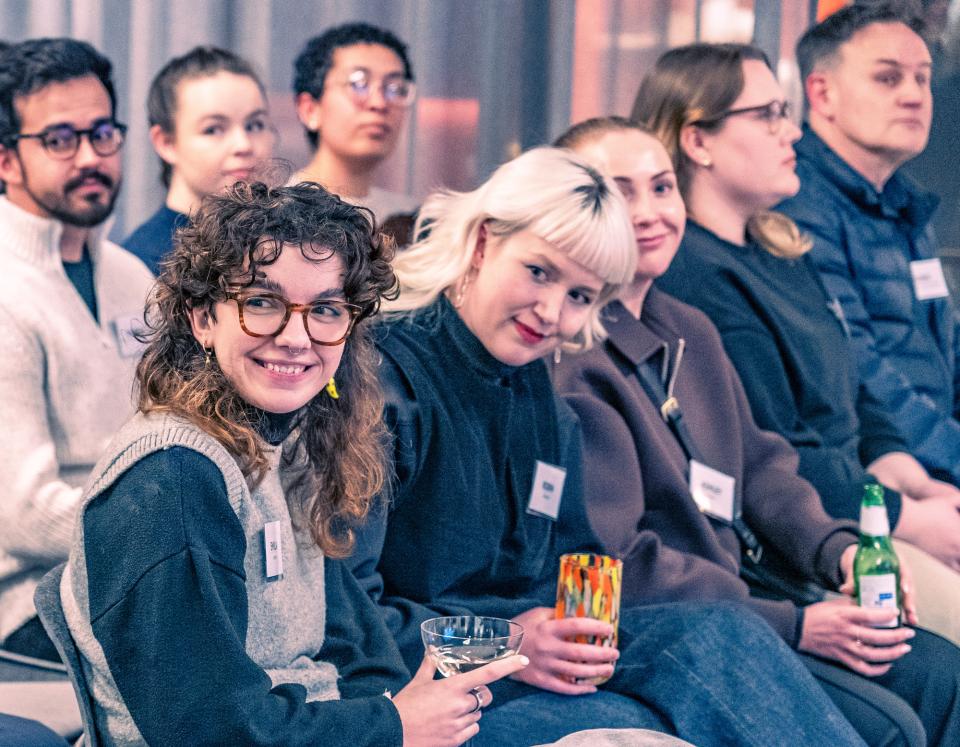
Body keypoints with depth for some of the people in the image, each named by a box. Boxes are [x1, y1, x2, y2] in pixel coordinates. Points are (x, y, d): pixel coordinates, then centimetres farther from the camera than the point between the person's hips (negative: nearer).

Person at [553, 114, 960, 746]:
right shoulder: (566, 360, -17)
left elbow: (759, 463, 18)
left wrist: (837, 549, -3)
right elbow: (615, 564, -20)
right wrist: (793, 626, -20)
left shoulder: (690, 332, 15)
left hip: (746, 590, 9)